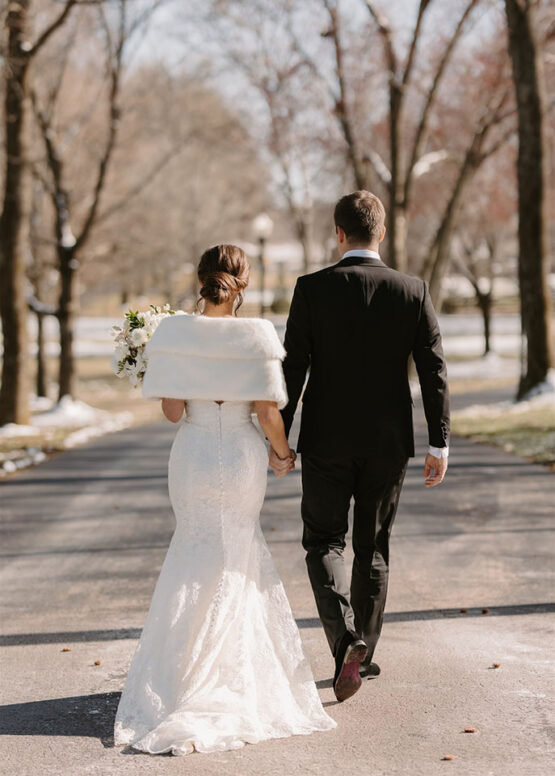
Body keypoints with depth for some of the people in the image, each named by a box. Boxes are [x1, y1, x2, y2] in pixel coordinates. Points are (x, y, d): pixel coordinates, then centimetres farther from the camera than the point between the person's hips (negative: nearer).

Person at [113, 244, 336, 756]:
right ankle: (234, 670, 20)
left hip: (193, 455, 1)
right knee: (237, 553, 16)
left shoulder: (173, 333, -8)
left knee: (202, 553, 19)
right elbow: (268, 413, -12)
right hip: (243, 456, -1)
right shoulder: (258, 335, -12)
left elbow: (172, 411, -10)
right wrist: (283, 451, 5)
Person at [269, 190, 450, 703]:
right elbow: (434, 369, -4)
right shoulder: (413, 291, -4)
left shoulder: (312, 289, -8)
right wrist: (440, 443, 1)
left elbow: (292, 368, -8)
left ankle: (344, 636, -13)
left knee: (323, 540, 9)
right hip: (388, 443, 2)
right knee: (374, 547, 15)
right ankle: (363, 653, 23)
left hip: (327, 440, -2)